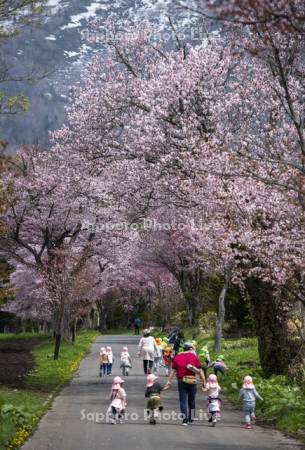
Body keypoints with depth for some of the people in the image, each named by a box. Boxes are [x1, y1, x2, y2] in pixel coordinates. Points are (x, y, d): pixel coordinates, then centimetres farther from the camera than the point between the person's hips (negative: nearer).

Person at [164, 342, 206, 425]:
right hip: (192, 381, 0)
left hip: (182, 381, 0)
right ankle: (191, 418, 24)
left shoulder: (177, 357, 6)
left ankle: (185, 418, -13)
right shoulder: (194, 357, 2)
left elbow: (173, 371, 5)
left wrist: (169, 381, 8)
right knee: (191, 400, 15)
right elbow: (200, 371, -1)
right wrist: (204, 382, 3)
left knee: (183, 400, 2)